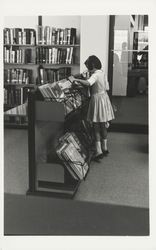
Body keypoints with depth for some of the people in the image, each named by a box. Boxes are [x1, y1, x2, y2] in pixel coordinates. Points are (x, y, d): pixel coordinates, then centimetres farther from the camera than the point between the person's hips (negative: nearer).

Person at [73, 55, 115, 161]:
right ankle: (105, 149, 28)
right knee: (103, 126, 17)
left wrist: (77, 80, -30)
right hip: (104, 97, 9)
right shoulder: (102, 73, 8)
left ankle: (99, 152, -1)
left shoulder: (96, 75, -19)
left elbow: (88, 83, -40)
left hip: (97, 99, -9)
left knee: (97, 127, -2)